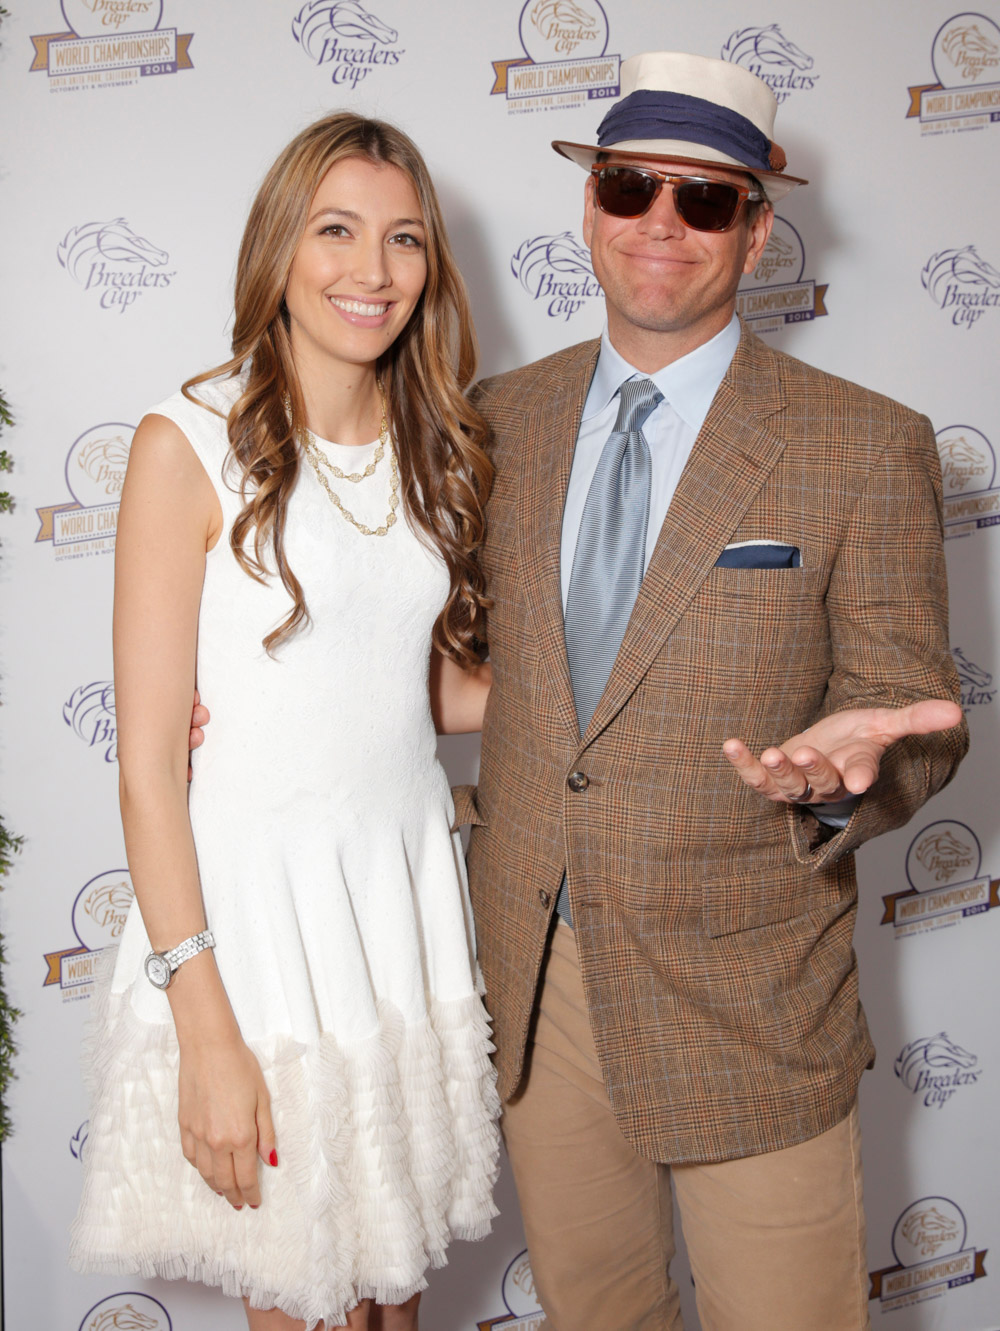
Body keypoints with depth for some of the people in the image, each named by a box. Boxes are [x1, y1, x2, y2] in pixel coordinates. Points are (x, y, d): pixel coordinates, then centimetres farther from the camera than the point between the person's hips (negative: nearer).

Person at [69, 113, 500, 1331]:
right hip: (253, 897, -5)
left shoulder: (433, 449, 6)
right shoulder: (191, 444, -12)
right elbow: (148, 761, -14)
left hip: (408, 881, 5)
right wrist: (203, 1027, -17)